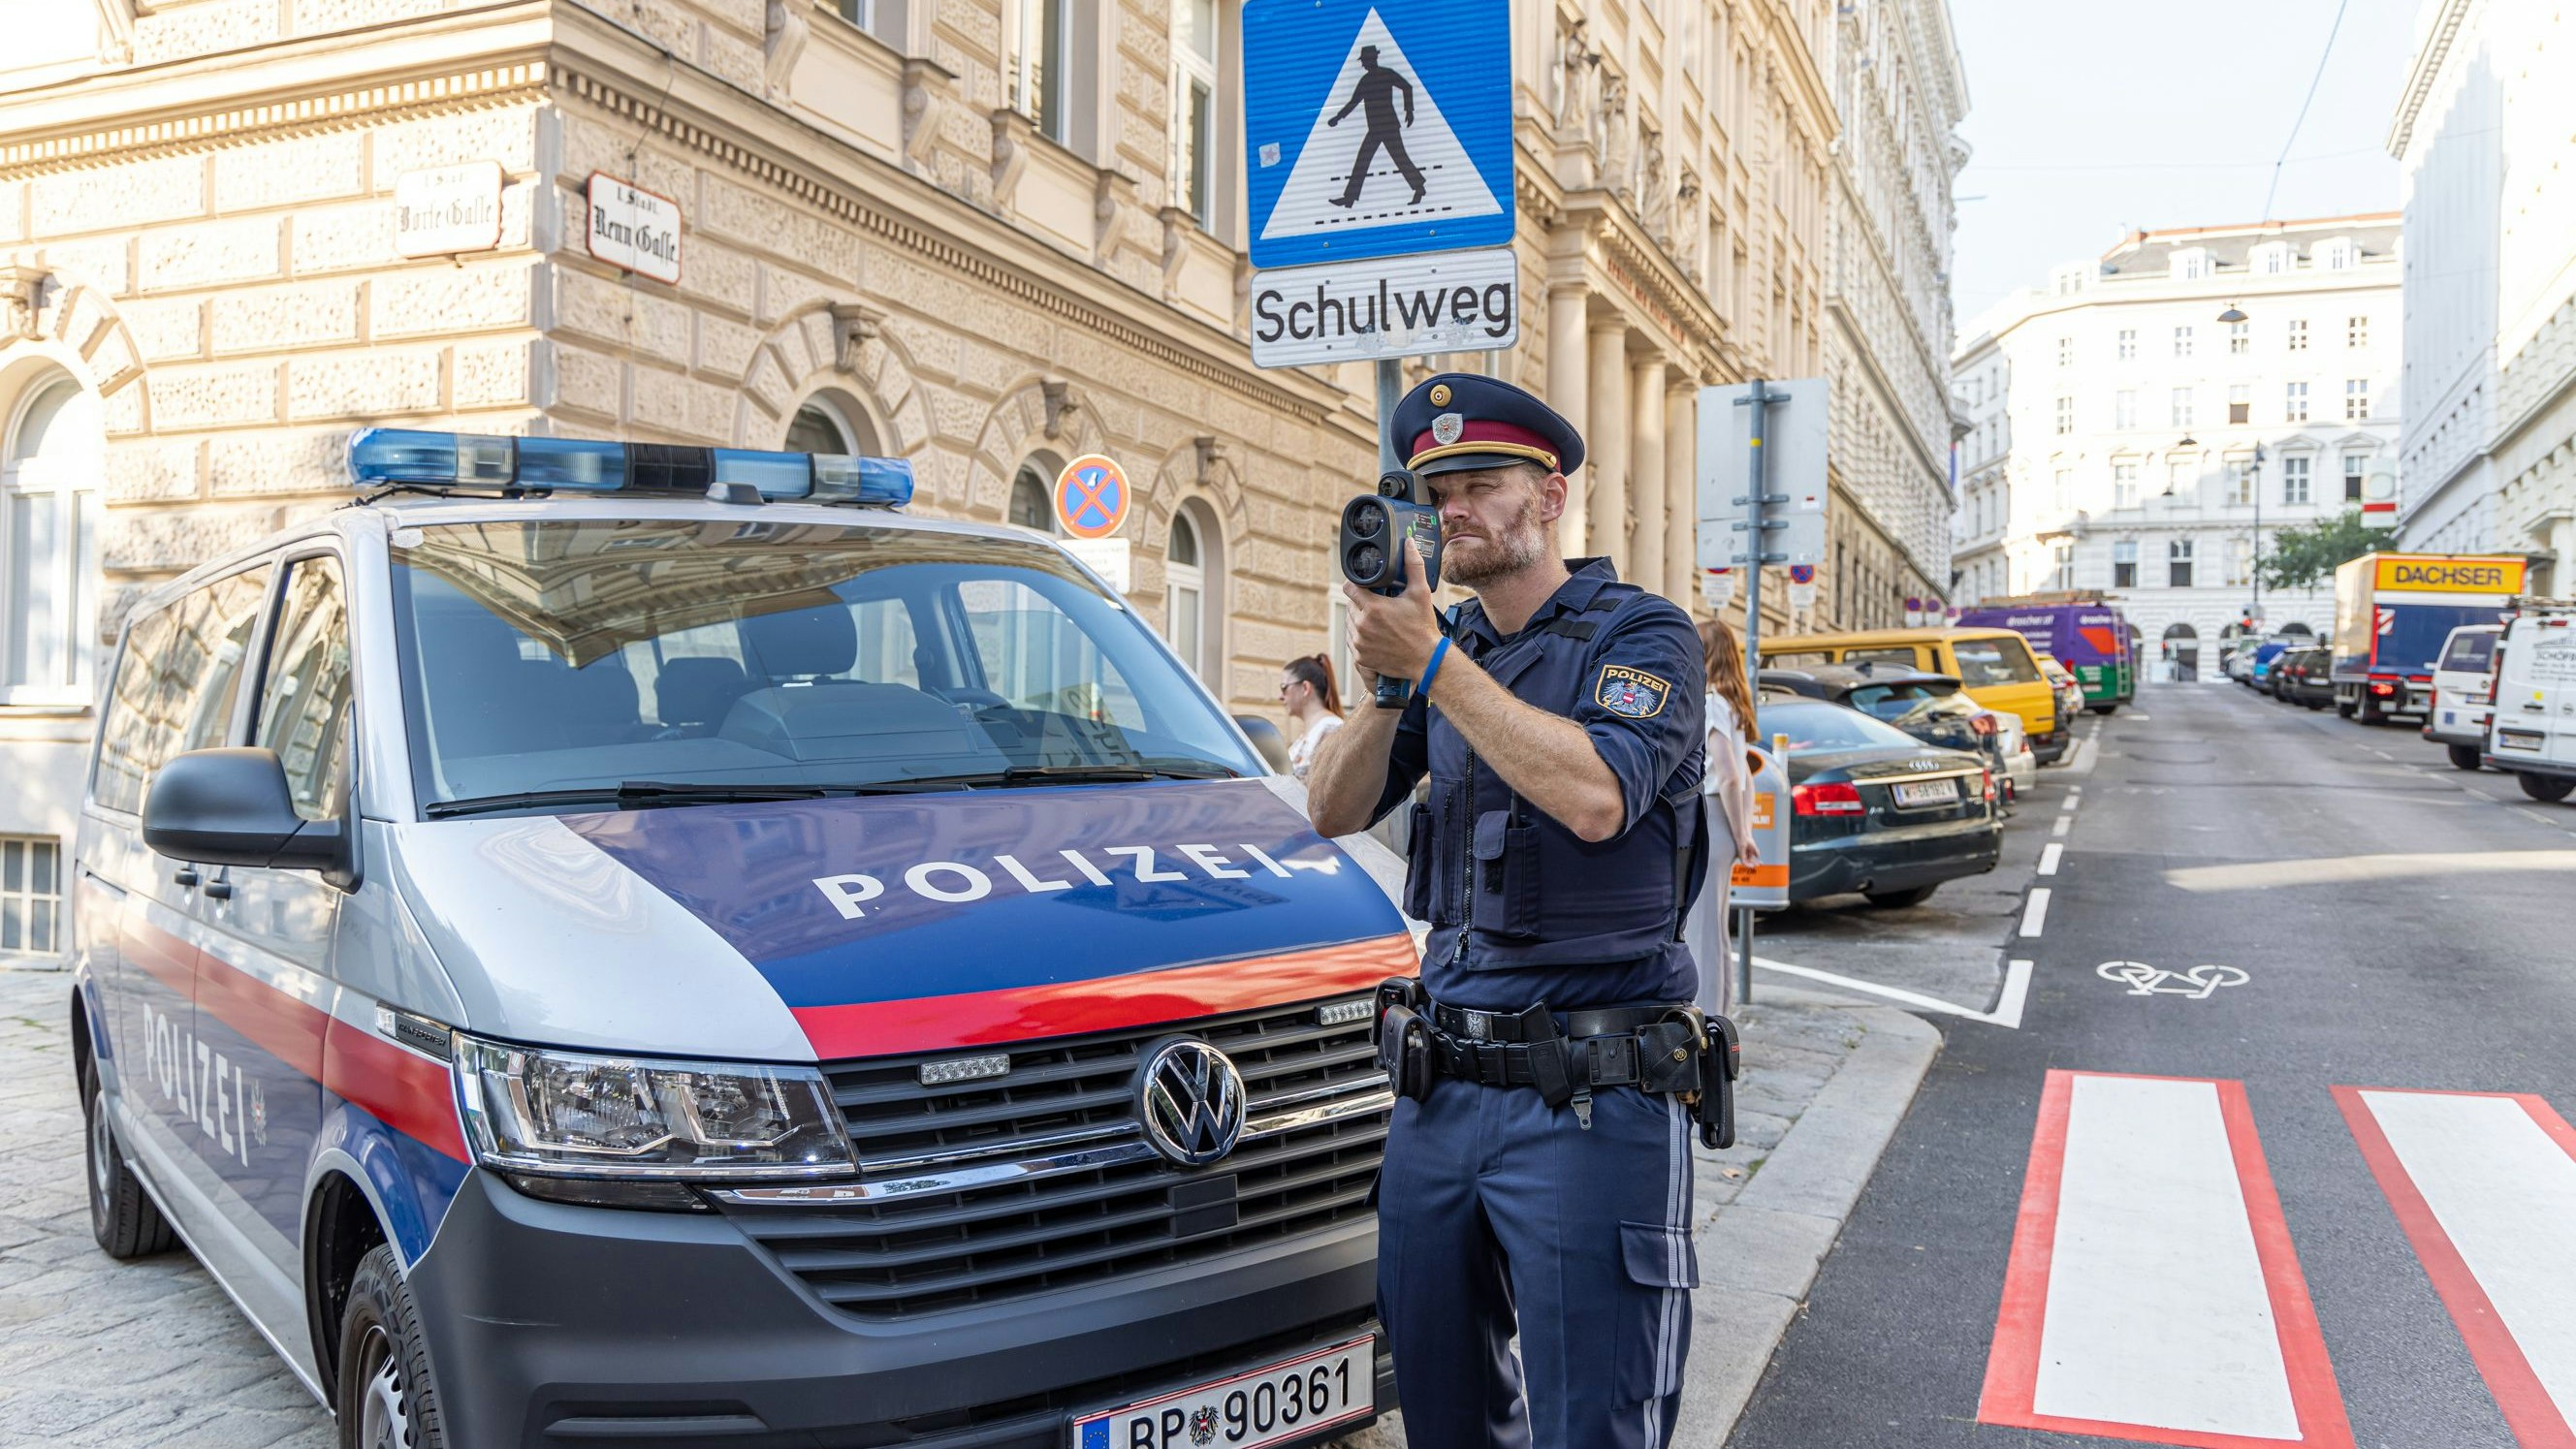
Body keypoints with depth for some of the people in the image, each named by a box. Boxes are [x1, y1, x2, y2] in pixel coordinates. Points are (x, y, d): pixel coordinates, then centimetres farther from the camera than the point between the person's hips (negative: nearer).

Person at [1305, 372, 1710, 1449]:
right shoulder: (1446, 643, 14)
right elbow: (1333, 813, 7)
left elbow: (1597, 796, -22)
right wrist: (1384, 686, -10)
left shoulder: (1641, 633, -3)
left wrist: (1434, 664, -20)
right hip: (1440, 1086, 6)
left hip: (1588, 1101, -6)